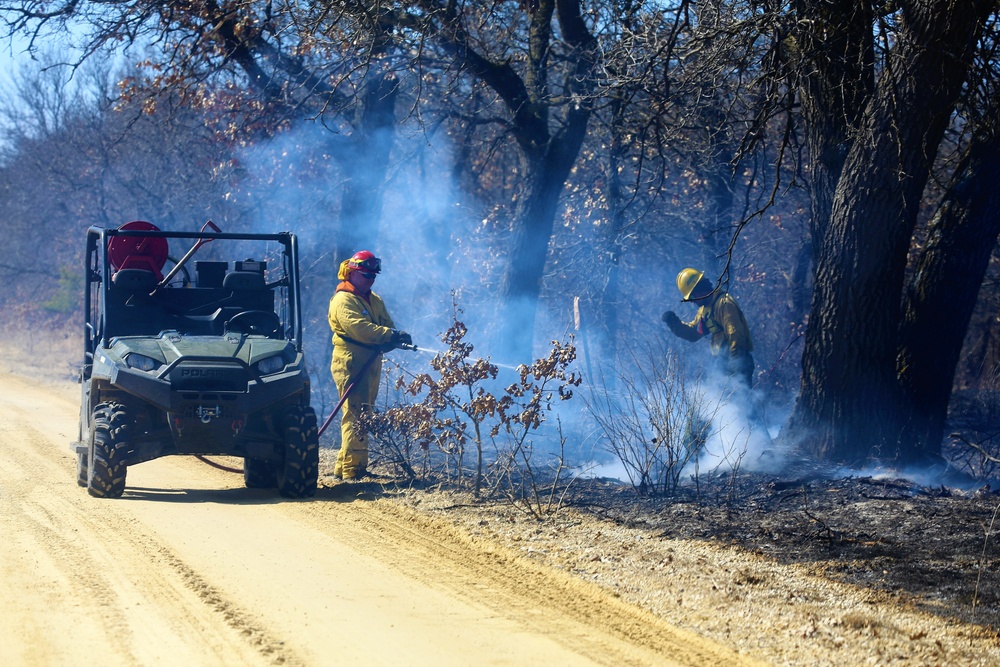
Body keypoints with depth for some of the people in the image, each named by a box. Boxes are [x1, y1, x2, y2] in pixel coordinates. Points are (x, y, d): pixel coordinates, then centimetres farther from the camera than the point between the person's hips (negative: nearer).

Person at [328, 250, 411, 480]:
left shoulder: (375, 300, 20)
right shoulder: (343, 300, -9)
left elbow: (386, 326, 11)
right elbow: (360, 328, -23)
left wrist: (396, 339, -13)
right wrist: (392, 334, -29)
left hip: (370, 364, 9)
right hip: (350, 364, -9)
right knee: (355, 416, -14)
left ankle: (343, 467, 19)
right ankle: (352, 470, -17)